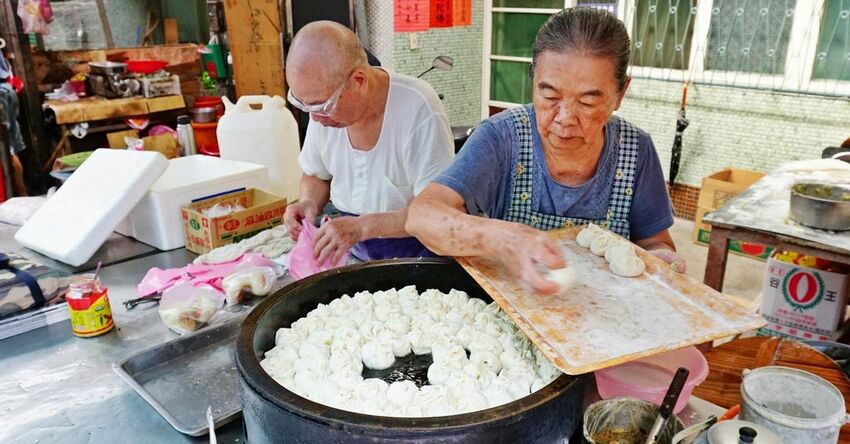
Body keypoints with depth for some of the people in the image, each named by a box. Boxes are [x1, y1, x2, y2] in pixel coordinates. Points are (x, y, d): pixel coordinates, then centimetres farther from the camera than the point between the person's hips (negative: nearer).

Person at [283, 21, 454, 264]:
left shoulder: (418, 109, -21)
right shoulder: (324, 103, -3)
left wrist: (362, 226, -29)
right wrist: (309, 203, -7)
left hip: (412, 257, -3)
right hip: (349, 253, 3)